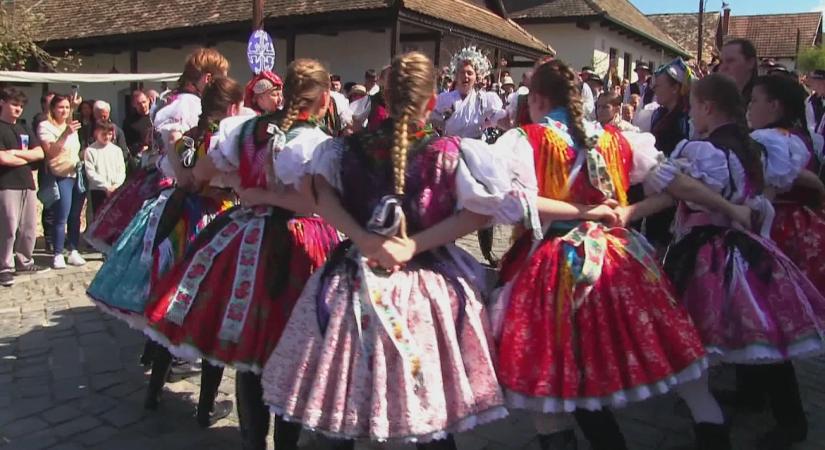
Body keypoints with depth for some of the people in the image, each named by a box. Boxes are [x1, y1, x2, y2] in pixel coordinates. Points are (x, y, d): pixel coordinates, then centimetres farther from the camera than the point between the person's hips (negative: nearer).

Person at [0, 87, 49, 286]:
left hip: (27, 183, 6)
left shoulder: (25, 129, 18)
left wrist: (17, 153, -8)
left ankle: (24, 262, 22)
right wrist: (27, 159, 0)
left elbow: (40, 153, 7)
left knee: (29, 227, 9)